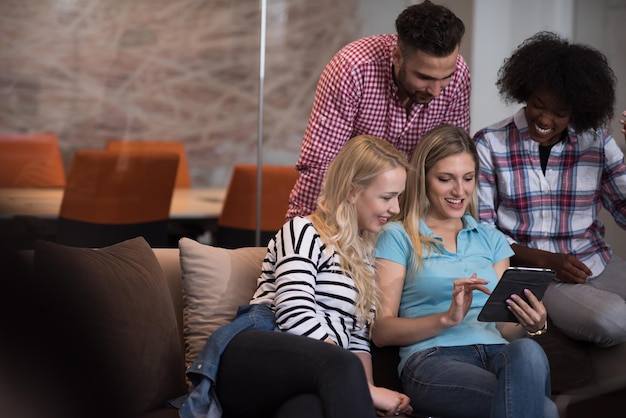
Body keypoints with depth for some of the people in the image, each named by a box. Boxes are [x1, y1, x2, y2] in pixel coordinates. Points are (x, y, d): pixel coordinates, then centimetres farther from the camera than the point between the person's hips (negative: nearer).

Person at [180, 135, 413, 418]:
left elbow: (357, 336, 27)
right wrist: (364, 390, -15)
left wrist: (366, 391, 3)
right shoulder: (303, 232, 5)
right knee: (343, 368, -41)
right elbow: (296, 316, -11)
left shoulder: (365, 254, 29)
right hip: (253, 356, -5)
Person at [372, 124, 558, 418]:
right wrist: (448, 318, -13)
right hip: (433, 359, -5)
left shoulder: (491, 239, 25)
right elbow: (381, 331, 2)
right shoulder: (397, 237, 10)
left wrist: (530, 325, -4)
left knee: (527, 350, -36)